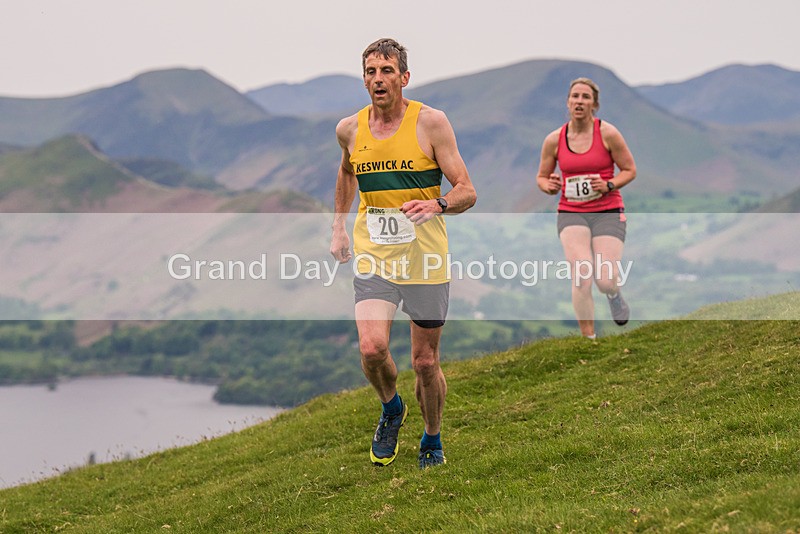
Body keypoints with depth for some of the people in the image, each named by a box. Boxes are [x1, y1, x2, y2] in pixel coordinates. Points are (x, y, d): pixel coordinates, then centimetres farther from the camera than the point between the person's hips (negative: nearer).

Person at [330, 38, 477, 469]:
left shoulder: (430, 122, -8)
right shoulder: (350, 129, 3)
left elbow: (467, 192, -8)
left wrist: (438, 204, -28)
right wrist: (338, 227, 23)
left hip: (425, 260, -2)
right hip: (373, 259, 2)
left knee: (425, 363, 6)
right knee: (371, 349, -19)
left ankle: (432, 441, 32)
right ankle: (390, 408, 13)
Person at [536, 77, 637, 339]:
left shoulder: (607, 133, -5)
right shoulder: (554, 140, 1)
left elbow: (629, 170, 4)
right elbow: (542, 176, 15)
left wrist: (608, 185, -14)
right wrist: (548, 185, -8)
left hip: (608, 212, -1)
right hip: (571, 213, 1)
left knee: (605, 282, -11)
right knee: (582, 278, -20)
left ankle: (614, 294, 30)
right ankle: (589, 340, -8)